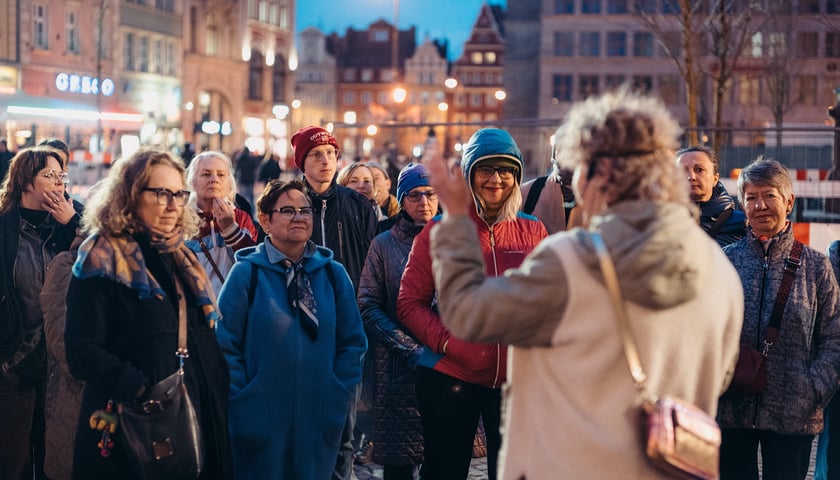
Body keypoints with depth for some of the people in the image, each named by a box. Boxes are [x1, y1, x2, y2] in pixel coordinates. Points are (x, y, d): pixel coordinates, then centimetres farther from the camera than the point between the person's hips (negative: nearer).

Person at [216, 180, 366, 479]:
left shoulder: (333, 274, 6)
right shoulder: (246, 273, -4)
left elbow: (353, 341, 8)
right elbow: (226, 345, -5)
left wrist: (339, 397, -1)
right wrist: (243, 405, -11)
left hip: (320, 420, 3)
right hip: (261, 422, -3)